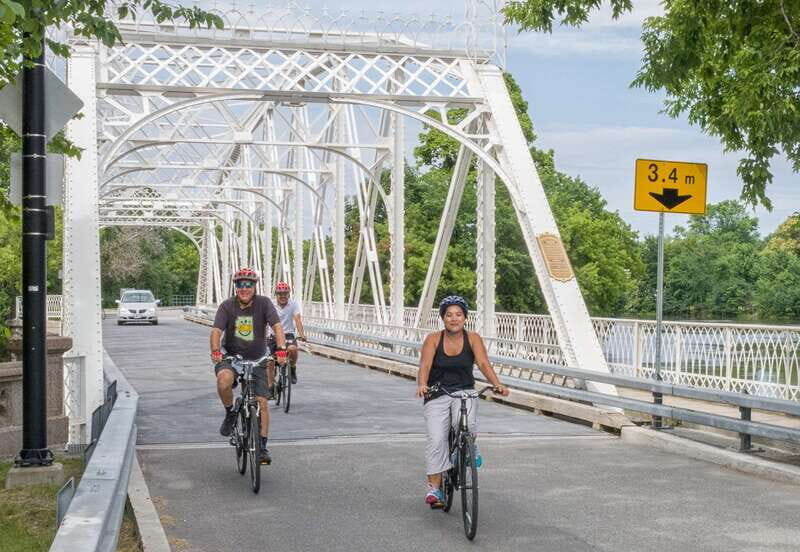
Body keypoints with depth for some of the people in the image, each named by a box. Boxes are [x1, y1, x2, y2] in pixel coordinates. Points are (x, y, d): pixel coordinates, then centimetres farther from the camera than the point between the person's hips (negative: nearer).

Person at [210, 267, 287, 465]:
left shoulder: (264, 303, -9)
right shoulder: (227, 306, -9)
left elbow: (277, 326, -19)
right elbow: (217, 330, -19)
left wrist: (281, 348, -36)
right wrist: (215, 350, -39)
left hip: (257, 360, 1)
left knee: (262, 402, -6)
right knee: (224, 380, -33)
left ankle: (262, 447, 4)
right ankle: (230, 413, -5)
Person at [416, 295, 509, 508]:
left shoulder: (472, 339, -3)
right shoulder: (434, 339, -6)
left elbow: (483, 364, -14)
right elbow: (425, 365, -17)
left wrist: (497, 384, -31)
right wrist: (422, 385, -37)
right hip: (437, 396, 0)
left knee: (466, 427, -27)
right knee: (436, 439, -13)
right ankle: (434, 487, -3)